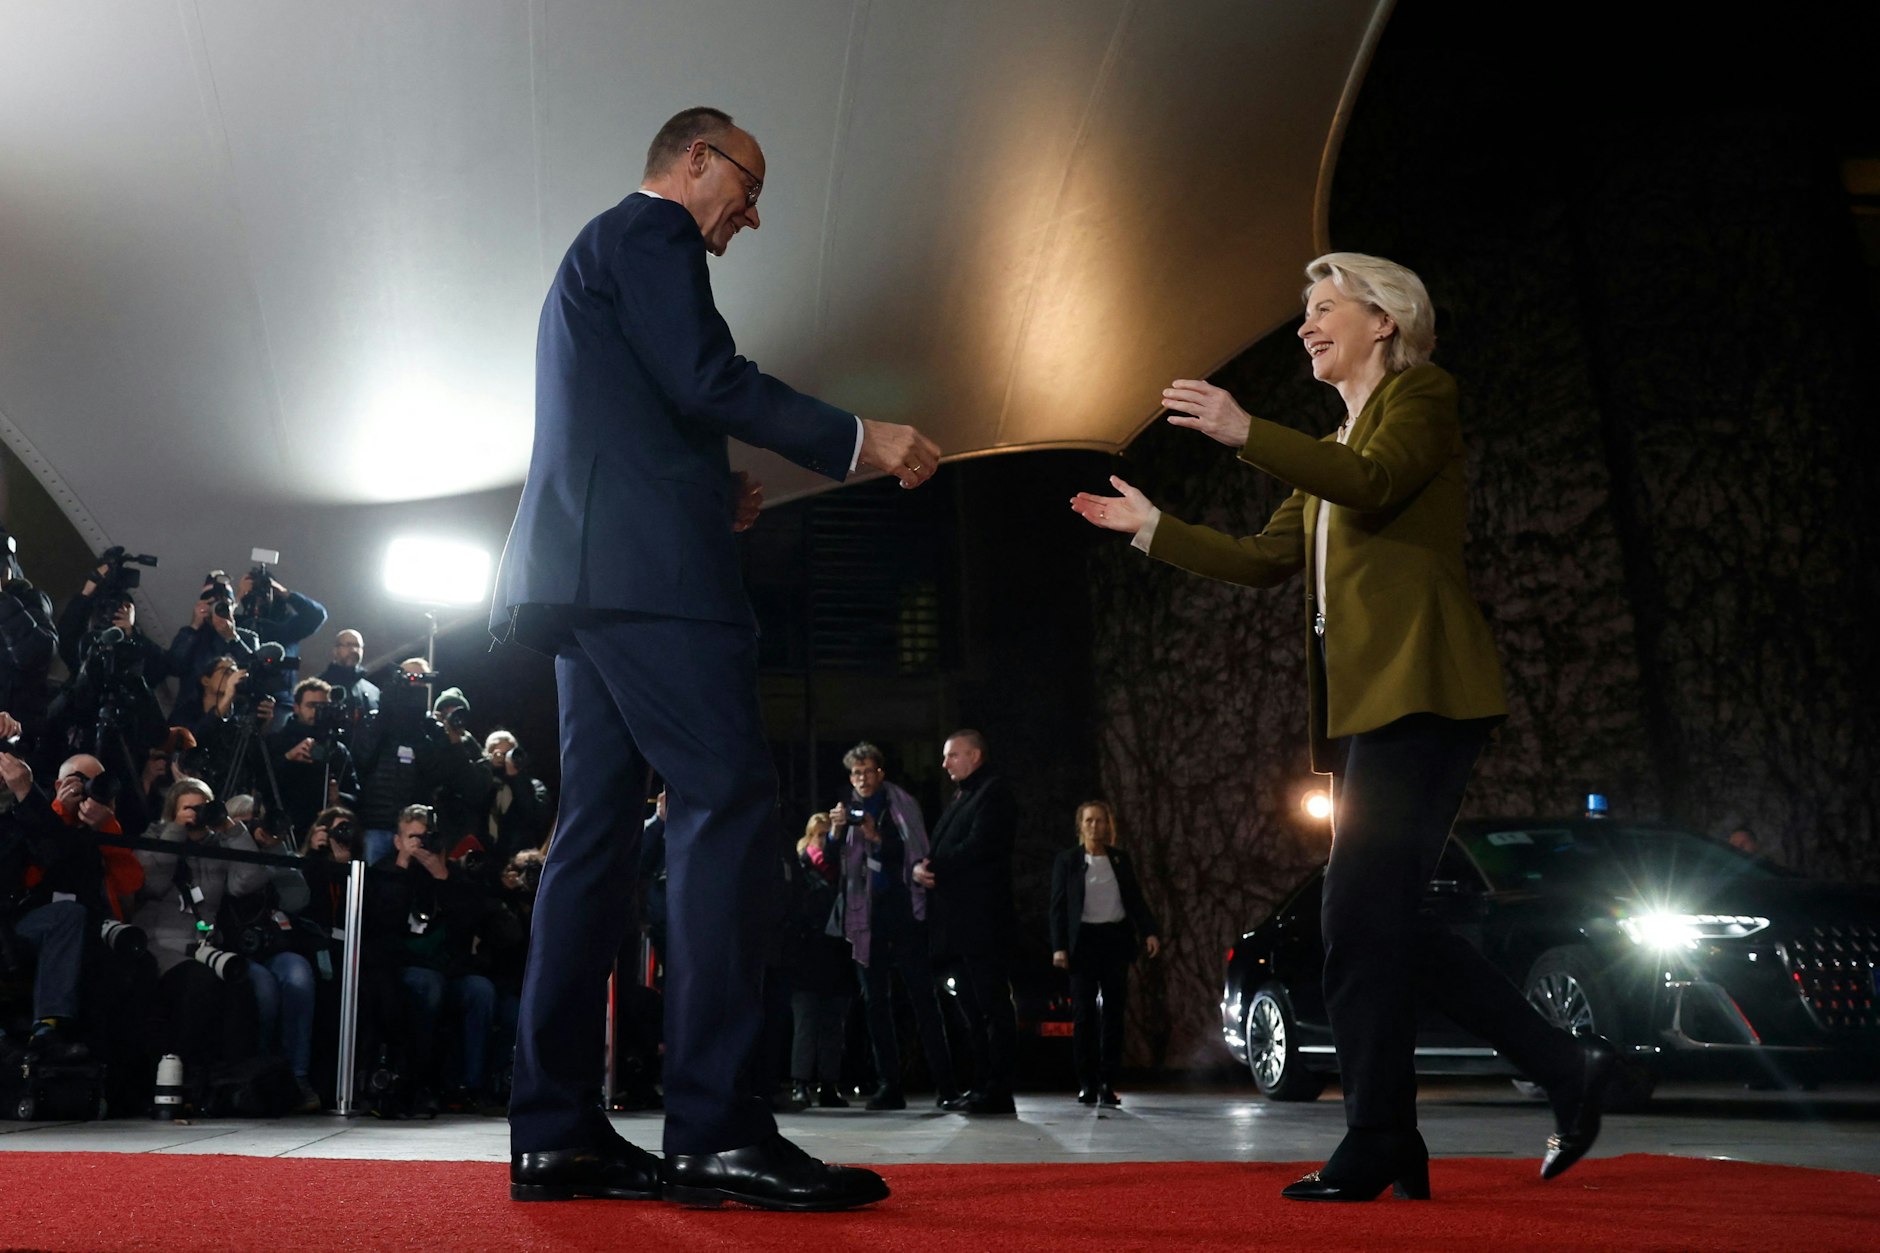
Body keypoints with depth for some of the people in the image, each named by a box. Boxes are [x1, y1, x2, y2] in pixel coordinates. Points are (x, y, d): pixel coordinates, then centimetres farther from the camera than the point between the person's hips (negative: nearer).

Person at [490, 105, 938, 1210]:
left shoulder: (598, 249, 32)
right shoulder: (654, 229, 1)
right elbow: (708, 380, -13)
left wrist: (712, 493, 19)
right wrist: (861, 441, -8)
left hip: (586, 571, 11)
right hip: (647, 570, -10)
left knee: (600, 828, 4)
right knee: (732, 801, -15)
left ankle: (558, 1131, 3)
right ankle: (718, 1129, -19)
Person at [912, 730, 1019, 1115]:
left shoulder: (993, 793, -4)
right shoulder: (956, 801, 24)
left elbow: (979, 846, -17)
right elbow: (938, 854, 19)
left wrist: (934, 867, -9)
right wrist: (922, 869, -3)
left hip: (982, 920, -10)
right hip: (956, 923, 10)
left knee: (992, 1006, -8)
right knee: (973, 1009, 10)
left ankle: (997, 1092, -8)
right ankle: (982, 1086, 13)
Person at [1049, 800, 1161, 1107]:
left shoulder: (1120, 859, 10)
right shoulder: (1067, 860, 2)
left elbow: (1135, 899, 9)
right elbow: (1058, 906, 0)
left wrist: (1150, 932, -5)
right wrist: (1059, 947, -9)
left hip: (1115, 940, 2)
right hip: (1083, 941, -2)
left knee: (1113, 1012, 2)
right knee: (1084, 1013, -1)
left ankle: (1108, 1083, 6)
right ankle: (1087, 1084, 4)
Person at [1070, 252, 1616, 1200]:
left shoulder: (1421, 393, 3)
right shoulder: (1335, 450, 27)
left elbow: (1378, 483, -18)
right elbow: (1263, 560, 23)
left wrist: (1244, 432, -24)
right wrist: (1149, 527, 22)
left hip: (1417, 688, -9)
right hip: (1365, 703, 9)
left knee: (1363, 915, -13)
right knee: (1382, 924, 6)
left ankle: (1377, 1143, -5)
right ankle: (1565, 1069, 15)